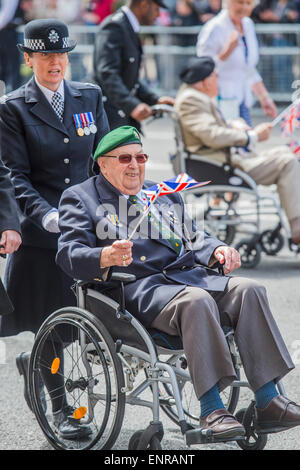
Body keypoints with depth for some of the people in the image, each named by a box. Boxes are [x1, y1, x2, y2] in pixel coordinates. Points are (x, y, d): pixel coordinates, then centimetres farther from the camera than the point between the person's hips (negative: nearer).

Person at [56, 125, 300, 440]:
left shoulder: (165, 195, 29)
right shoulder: (80, 198, 10)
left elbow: (193, 237, 27)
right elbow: (69, 254, -3)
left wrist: (217, 250, 3)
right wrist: (106, 257, -25)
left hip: (185, 274, 6)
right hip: (135, 289, -6)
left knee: (248, 290, -20)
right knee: (197, 301, -36)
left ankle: (268, 402, -24)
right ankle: (211, 409, -36)